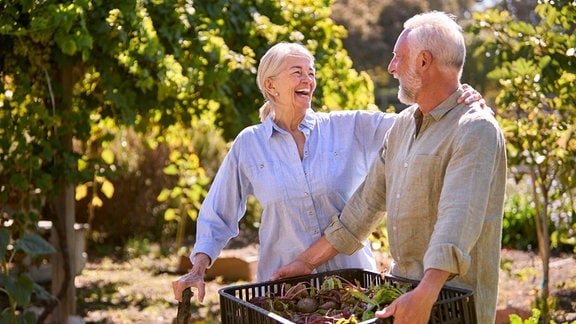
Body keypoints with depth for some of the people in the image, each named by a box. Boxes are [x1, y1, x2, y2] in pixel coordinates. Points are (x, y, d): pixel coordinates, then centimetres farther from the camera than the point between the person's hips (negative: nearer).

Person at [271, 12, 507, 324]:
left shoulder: (475, 130, -16)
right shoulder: (403, 125, 11)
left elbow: (459, 217, -29)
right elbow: (369, 201, 14)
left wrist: (425, 295, -41)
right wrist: (308, 261, 11)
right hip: (403, 289, 7)